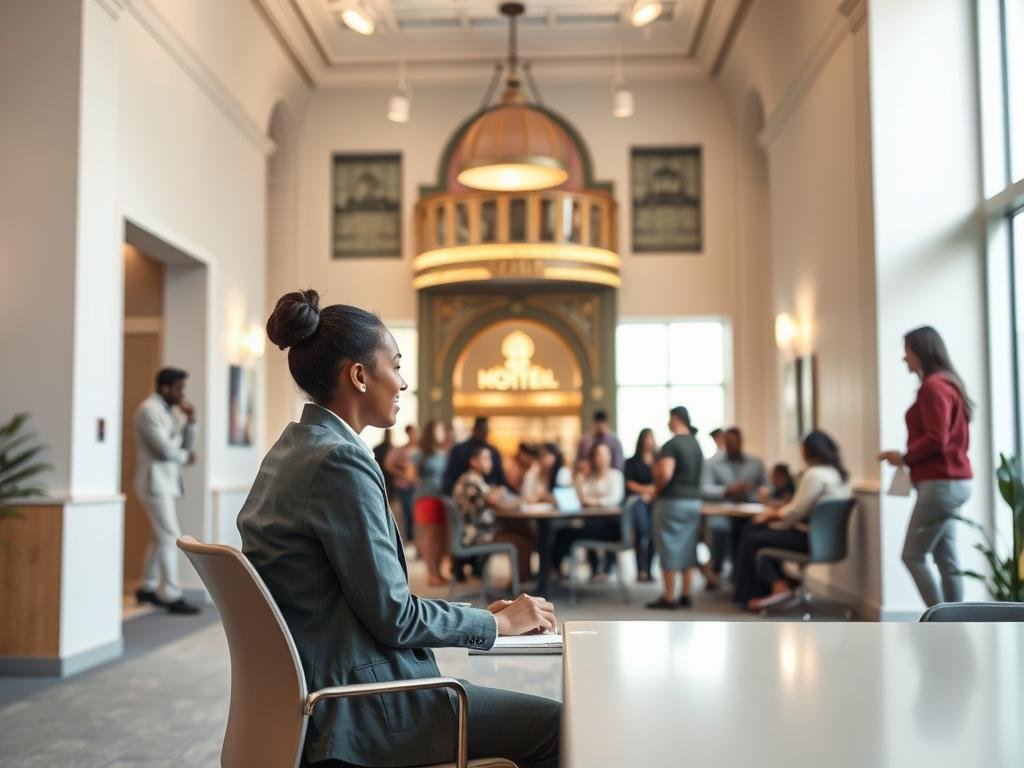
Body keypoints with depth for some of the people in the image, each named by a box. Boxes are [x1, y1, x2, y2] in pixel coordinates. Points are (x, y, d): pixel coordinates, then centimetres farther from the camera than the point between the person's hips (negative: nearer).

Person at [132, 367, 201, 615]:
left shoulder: (171, 410, 14)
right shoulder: (149, 410, -14)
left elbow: (187, 444, 13)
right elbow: (165, 449, -22)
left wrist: (190, 419, -1)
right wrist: (186, 458, -4)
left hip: (165, 482, 9)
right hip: (155, 482, -9)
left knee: (161, 536, 14)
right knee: (170, 537, -10)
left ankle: (148, 588, 25)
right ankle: (171, 597, -8)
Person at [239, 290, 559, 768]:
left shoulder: (292, 449, 8)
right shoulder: (340, 459, -21)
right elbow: (393, 617, -20)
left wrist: (482, 616, 12)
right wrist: (500, 622, -5)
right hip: (359, 706, -10)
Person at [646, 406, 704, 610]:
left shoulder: (671, 445, -15)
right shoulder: (696, 445, 12)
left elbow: (665, 473, -25)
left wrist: (657, 488, -9)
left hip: (672, 501, -8)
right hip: (693, 501, 8)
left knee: (669, 549, -2)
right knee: (688, 548, 11)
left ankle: (669, 597, 2)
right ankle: (685, 596, 15)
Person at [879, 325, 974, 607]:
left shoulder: (933, 386, -13)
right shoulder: (948, 383, 17)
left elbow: (936, 440, -20)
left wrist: (904, 458, -6)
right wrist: (911, 458, 12)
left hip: (940, 484, -10)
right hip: (953, 481, 10)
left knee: (913, 556, -4)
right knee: (946, 561, 8)